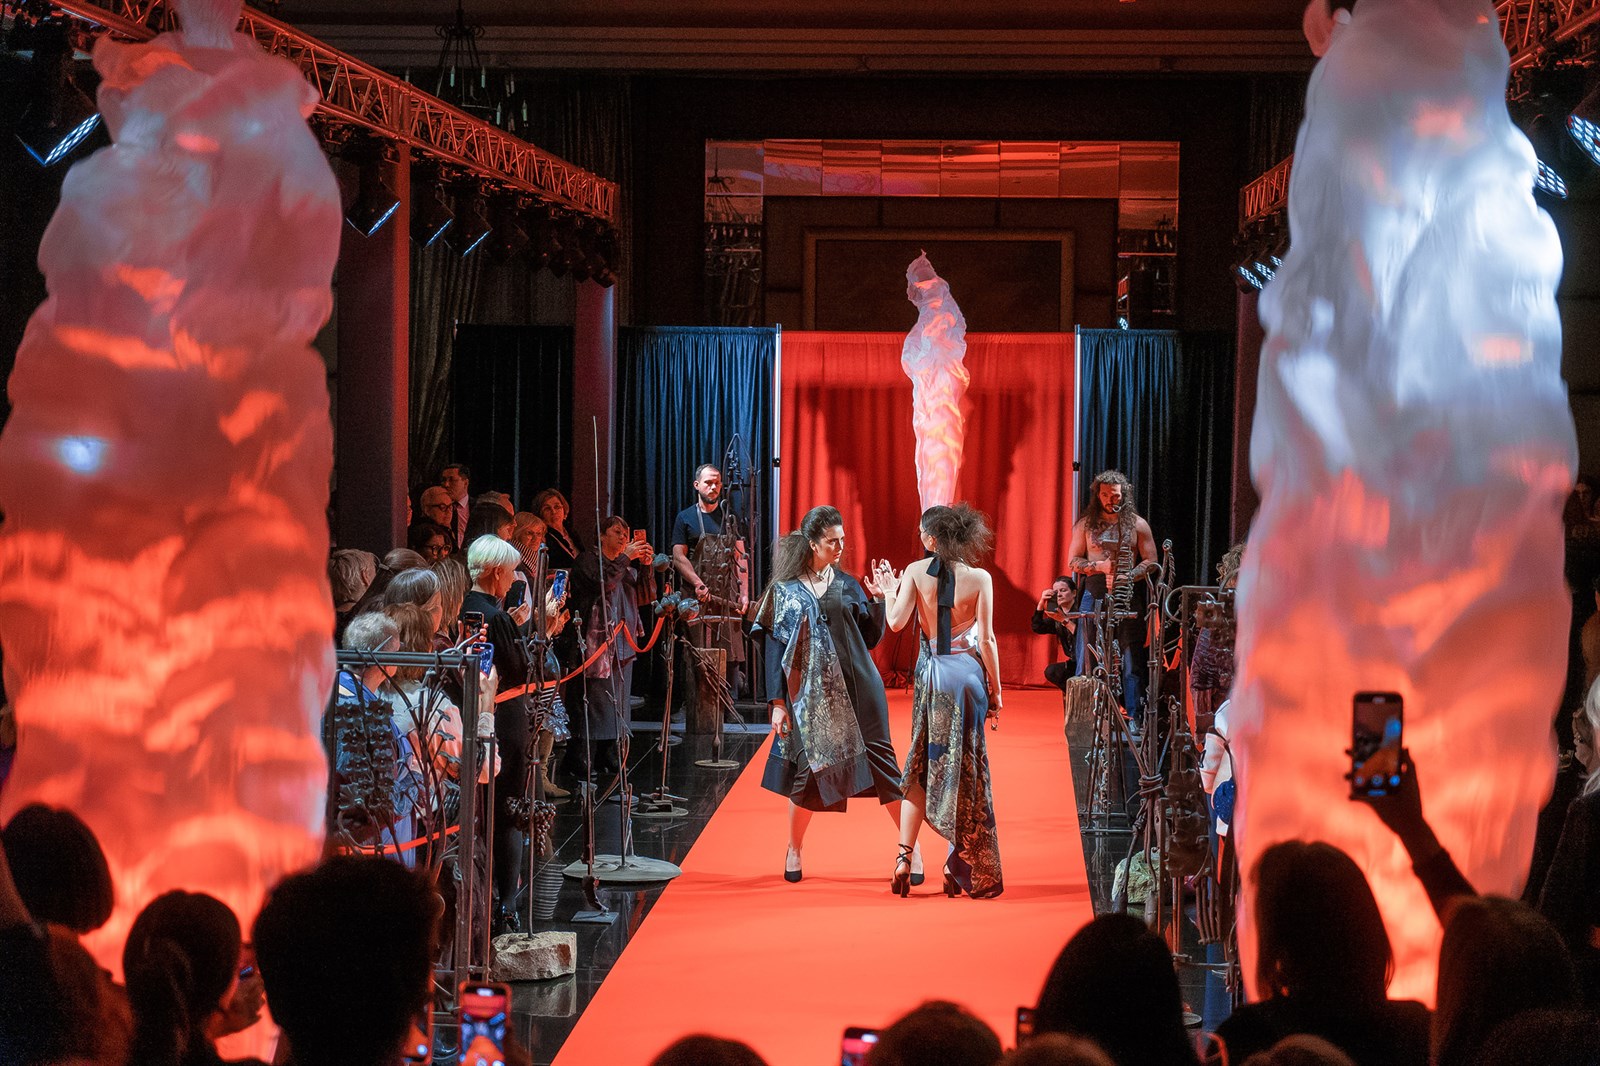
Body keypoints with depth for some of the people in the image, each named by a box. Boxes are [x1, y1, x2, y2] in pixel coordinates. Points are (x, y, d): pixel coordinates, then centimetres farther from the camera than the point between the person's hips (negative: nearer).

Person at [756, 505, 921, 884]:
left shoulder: (847, 584, 6)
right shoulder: (786, 590, 1)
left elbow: (871, 640, 9)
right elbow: (776, 647, 1)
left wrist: (877, 601, -5)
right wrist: (777, 702, -4)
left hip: (857, 690, 1)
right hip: (811, 695, -1)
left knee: (880, 761, -2)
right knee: (810, 768, 0)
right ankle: (794, 850, 21)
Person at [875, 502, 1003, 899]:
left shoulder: (915, 572, -5)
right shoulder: (980, 579, -7)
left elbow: (896, 622, -11)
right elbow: (987, 640, -7)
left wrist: (889, 590, 8)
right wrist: (995, 691, 2)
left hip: (931, 673, 1)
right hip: (967, 673, -1)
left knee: (920, 767, 12)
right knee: (966, 771, 8)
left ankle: (904, 858, 3)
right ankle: (961, 867, 9)